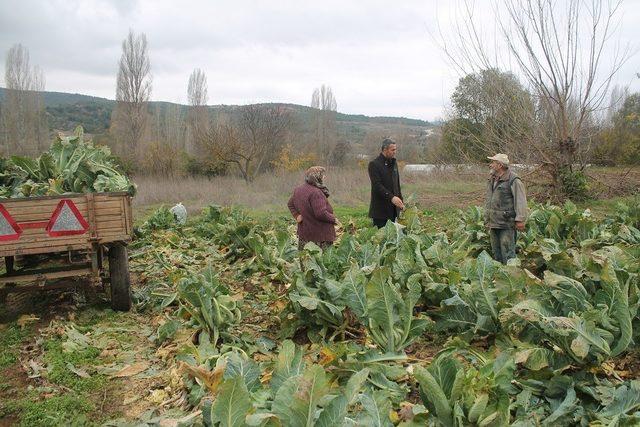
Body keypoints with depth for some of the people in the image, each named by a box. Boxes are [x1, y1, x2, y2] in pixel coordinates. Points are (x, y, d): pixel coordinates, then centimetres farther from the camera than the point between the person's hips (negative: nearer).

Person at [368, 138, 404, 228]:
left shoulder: (394, 163, 15)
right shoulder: (374, 164, -10)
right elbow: (377, 185, -19)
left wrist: (400, 201, 15)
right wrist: (391, 197, -28)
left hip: (393, 209, 7)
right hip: (380, 208, -7)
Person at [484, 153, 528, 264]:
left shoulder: (513, 180, -11)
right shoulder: (491, 180, 15)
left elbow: (520, 200, -16)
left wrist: (520, 219, -21)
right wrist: (487, 219, 23)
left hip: (506, 223, -8)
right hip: (493, 223, 8)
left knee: (507, 253, -6)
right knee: (496, 253, 16)